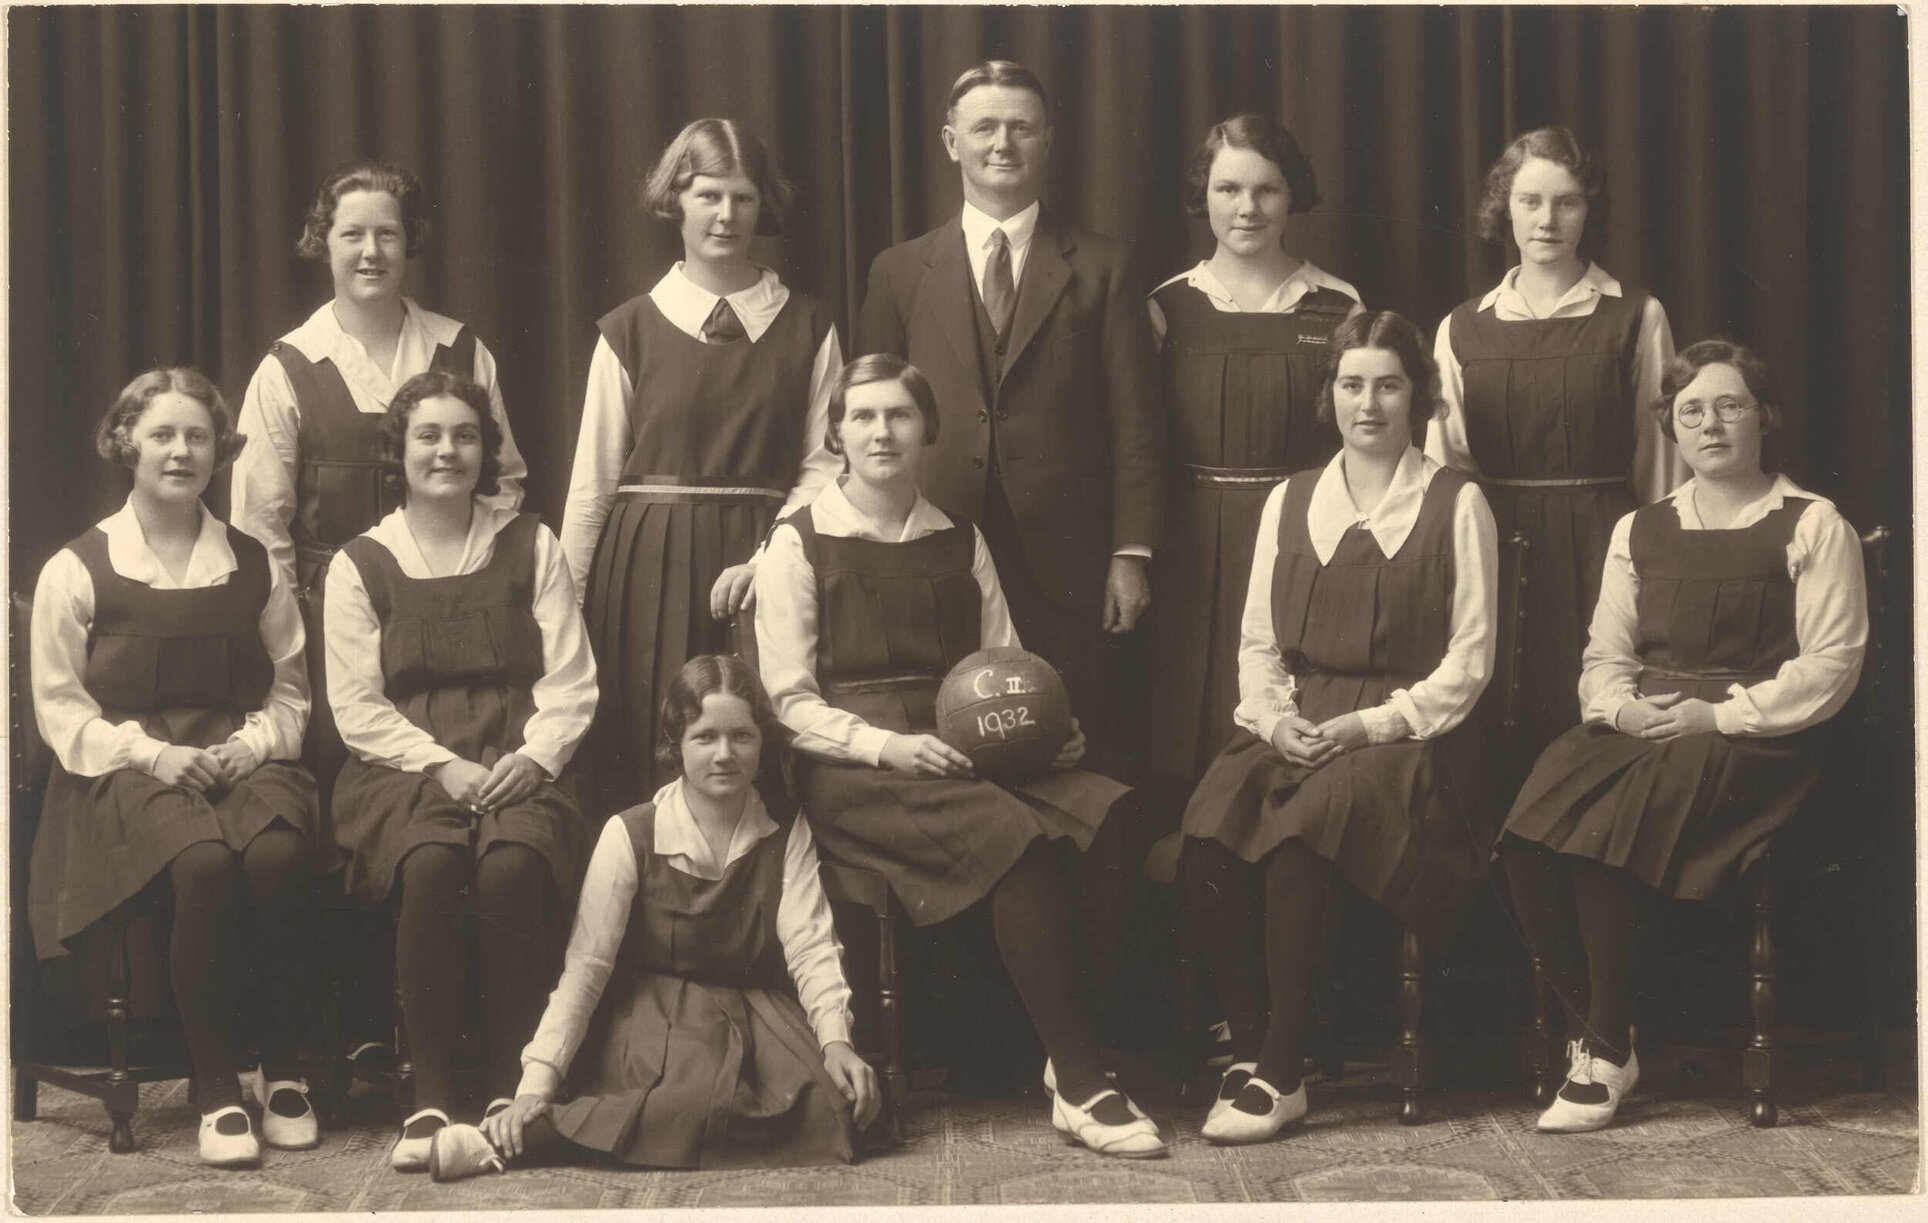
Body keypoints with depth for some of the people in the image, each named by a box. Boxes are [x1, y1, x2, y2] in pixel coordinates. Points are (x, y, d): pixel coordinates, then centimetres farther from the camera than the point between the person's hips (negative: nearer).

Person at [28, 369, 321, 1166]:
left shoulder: (255, 568, 16)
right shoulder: (77, 571, 8)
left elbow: (289, 689, 17)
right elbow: (60, 708, 4)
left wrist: (249, 746, -5)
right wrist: (151, 753, -12)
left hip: (244, 761, 2)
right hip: (127, 771, -2)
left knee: (276, 854, -34)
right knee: (205, 861, -36)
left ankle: (282, 1071, -17)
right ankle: (216, 1092, -25)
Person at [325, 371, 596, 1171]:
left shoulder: (530, 547, 13)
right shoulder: (360, 565, 10)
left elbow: (571, 683, 8)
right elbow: (357, 707, 3)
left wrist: (532, 755, -11)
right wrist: (444, 768, -11)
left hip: (518, 765, 1)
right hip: (403, 767, 0)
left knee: (512, 864, -33)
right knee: (430, 864, -34)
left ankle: (509, 1090, -22)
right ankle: (429, 1096, -26)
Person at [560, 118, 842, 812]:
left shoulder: (808, 328, 6)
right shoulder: (631, 331, 5)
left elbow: (825, 463, 1)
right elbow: (592, 482, 7)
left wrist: (764, 558, -13)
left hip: (759, 572, 0)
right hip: (646, 569, 0)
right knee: (644, 770, -2)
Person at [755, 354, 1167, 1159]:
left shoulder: (961, 543, 21)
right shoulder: (799, 544, 7)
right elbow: (789, 702, 0)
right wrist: (886, 745, -16)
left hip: (964, 757, 5)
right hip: (851, 774, -4)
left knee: (1108, 823, -26)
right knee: (1015, 835, -33)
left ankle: (1070, 1052, -16)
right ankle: (1080, 1086, -25)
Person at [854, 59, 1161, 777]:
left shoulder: (1102, 269, 7)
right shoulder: (900, 273, 10)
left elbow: (1134, 421, 4)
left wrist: (1131, 554, -3)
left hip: (1063, 567, -1)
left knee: (1077, 764, 1)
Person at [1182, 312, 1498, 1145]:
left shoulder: (1456, 505, 6)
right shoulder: (1289, 501, 19)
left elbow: (1468, 662, 1)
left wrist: (1368, 724, -11)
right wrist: (1275, 718, -4)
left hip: (1404, 730, -4)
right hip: (1292, 727, 4)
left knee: (1299, 831, -34)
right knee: (1209, 824, -29)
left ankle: (1277, 1074, -26)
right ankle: (1248, 1047, -21)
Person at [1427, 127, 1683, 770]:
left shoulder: (1637, 318, 4)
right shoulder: (1462, 329, 10)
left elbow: (1661, 454, 4)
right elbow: (1444, 466, 13)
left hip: (1600, 549, -2)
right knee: (1502, 739, -1)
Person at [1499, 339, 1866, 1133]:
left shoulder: (1811, 526, 6)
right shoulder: (1639, 532, 22)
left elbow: (1830, 667, -2)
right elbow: (1604, 658, 20)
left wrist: (1718, 713, -13)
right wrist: (1622, 707, -5)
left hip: (1754, 739, -5)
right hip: (1639, 730, 5)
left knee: (1606, 834, -32)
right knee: (1530, 836, -27)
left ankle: (1608, 1052, -19)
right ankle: (1589, 1033, -16)